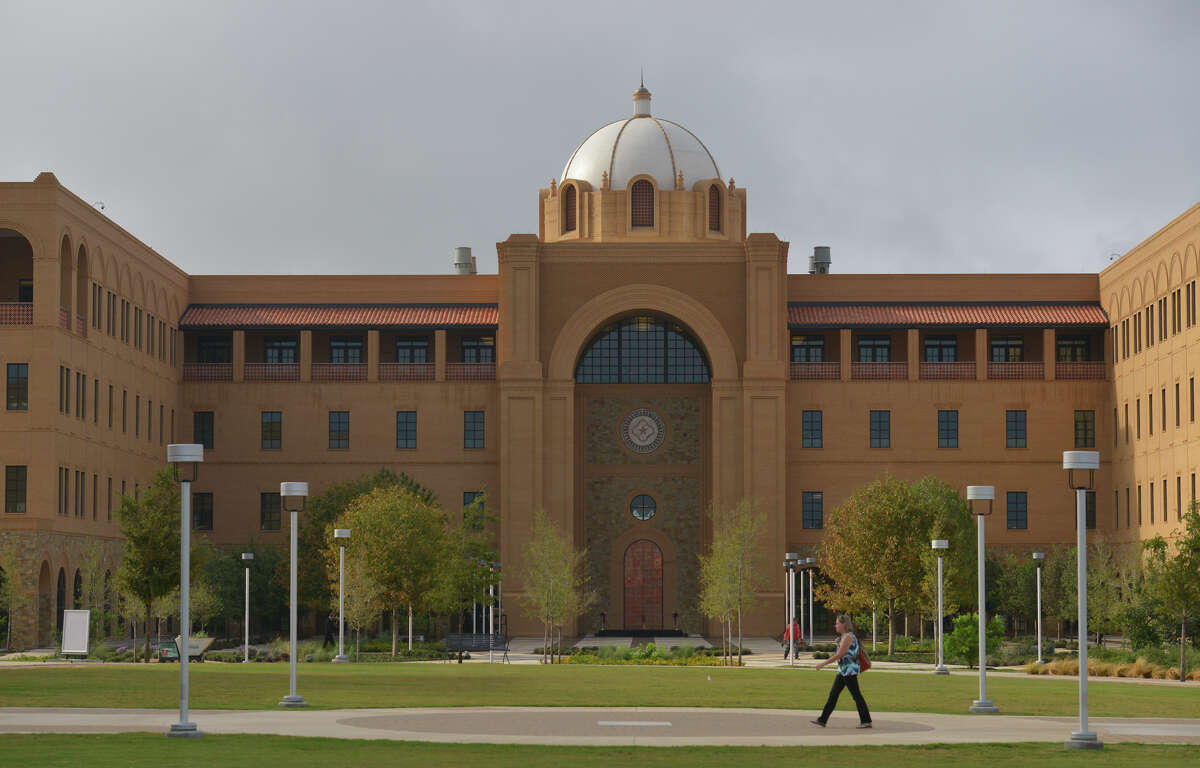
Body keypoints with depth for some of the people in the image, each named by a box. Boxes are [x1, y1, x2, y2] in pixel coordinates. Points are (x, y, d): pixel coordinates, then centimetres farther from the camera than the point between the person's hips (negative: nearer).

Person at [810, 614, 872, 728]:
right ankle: (822, 720, 8)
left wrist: (823, 663, -17)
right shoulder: (844, 636, 15)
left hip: (849, 671, -10)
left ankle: (866, 721, 1)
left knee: (856, 695, -5)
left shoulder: (848, 637, -15)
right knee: (833, 694, 8)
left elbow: (839, 655, -19)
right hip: (843, 671, 10)